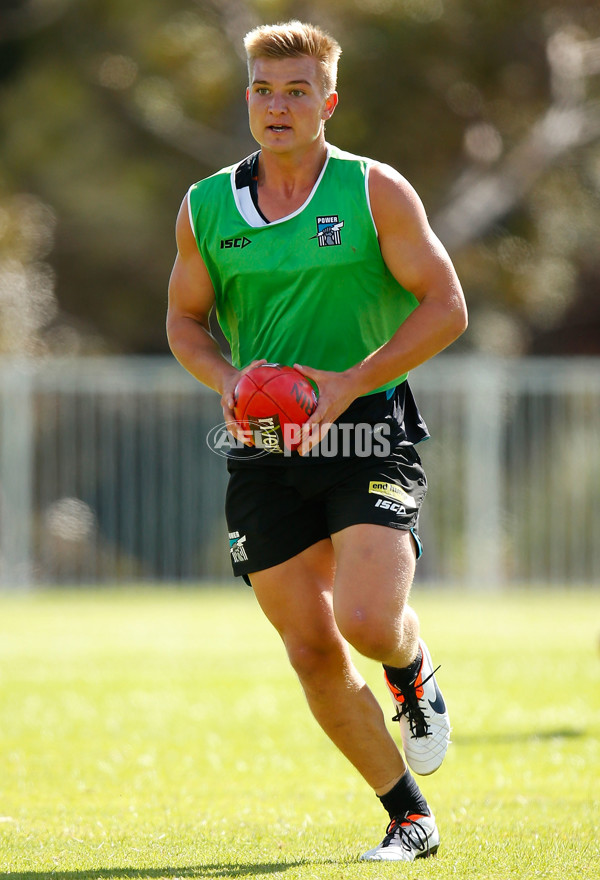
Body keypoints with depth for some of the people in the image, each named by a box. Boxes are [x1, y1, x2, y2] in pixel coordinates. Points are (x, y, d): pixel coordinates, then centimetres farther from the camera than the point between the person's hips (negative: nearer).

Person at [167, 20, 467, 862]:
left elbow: (446, 307, -4)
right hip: (266, 447, 4)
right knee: (313, 652, 1)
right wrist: (226, 378, -5)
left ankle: (415, 673, 18)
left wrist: (351, 381, -16)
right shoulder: (205, 207, 6)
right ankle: (410, 818, 16)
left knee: (367, 621, -21)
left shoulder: (375, 191, -4)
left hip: (370, 432, -3)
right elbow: (185, 318, 17)